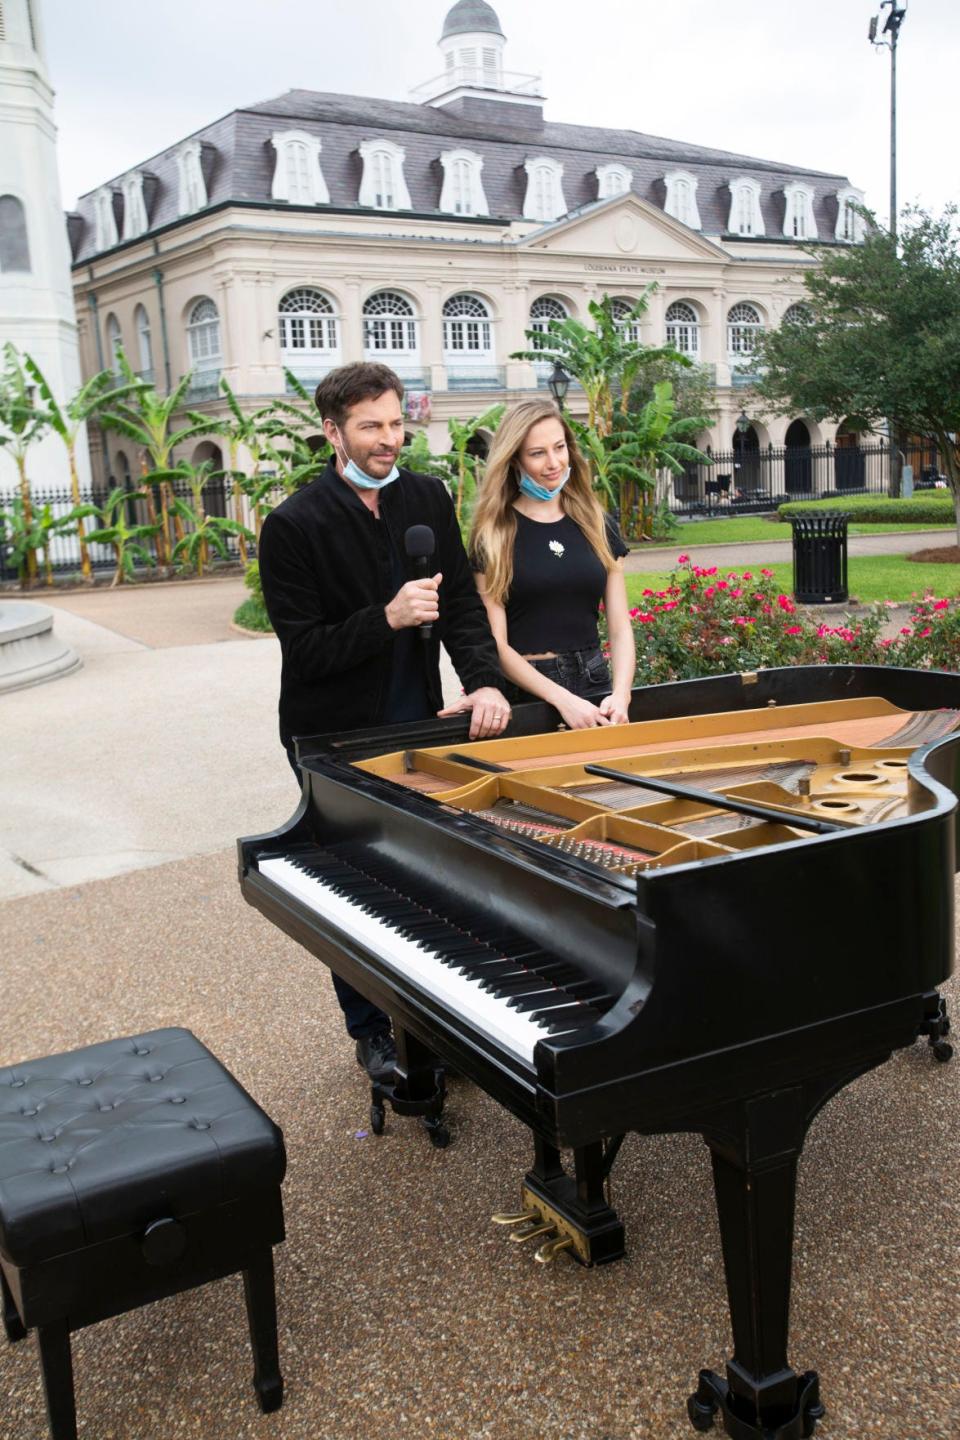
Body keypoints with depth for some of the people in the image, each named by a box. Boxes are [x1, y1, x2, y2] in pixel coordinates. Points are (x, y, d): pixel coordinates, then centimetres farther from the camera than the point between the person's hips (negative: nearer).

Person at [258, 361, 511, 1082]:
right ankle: (372, 1034, 26)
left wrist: (485, 681, -16)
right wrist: (388, 618, -28)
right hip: (335, 737, -4)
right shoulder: (294, 525, -13)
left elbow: (462, 602, 0)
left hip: (416, 725, 4)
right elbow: (304, 650, -15)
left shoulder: (428, 498, 3)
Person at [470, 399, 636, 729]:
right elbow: (496, 643, -7)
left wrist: (621, 694, -12)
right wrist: (563, 699, -18)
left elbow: (620, 629, 6)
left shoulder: (598, 527, 8)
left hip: (594, 687, 3)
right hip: (523, 691, -3)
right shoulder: (494, 535, -3)